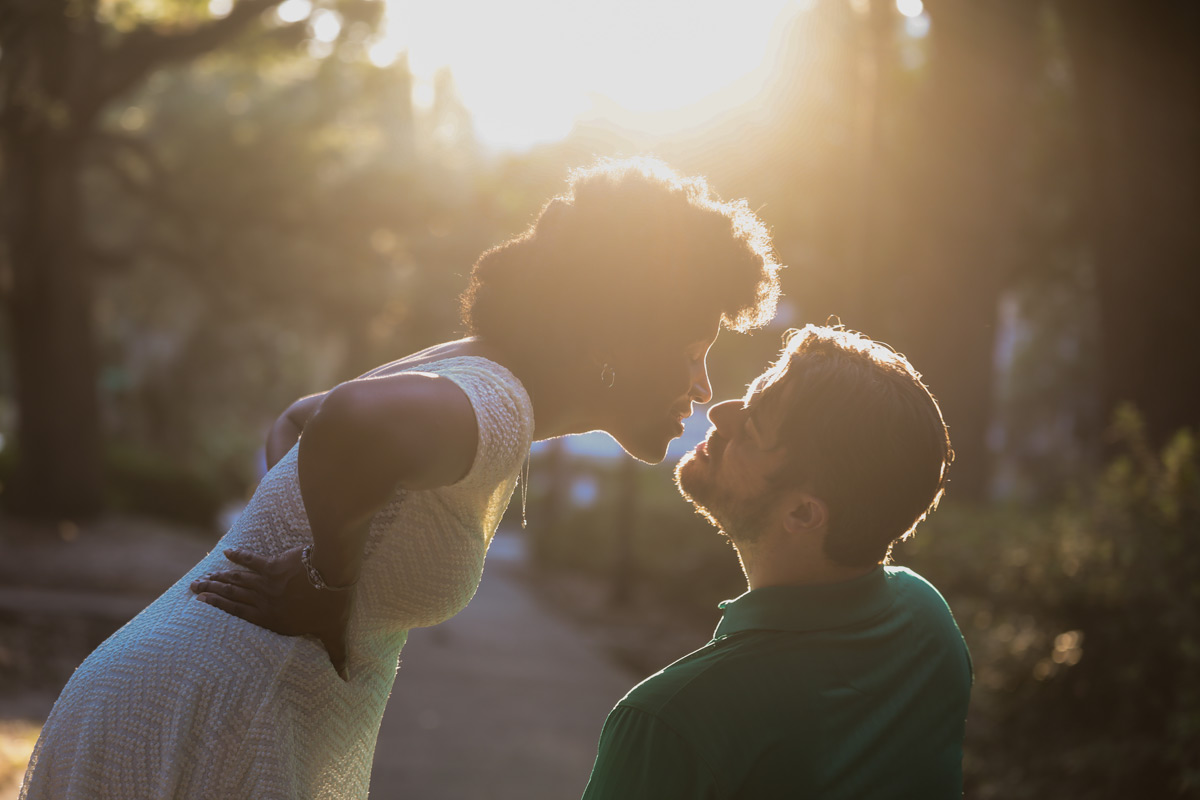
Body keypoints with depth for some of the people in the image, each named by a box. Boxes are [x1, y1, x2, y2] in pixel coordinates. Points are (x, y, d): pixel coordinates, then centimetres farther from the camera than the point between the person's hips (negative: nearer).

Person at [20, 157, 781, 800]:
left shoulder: (475, 375, 12)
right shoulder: (496, 403, -18)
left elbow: (295, 424, 29)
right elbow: (353, 420, -42)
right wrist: (331, 582, -24)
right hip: (198, 737, -9)